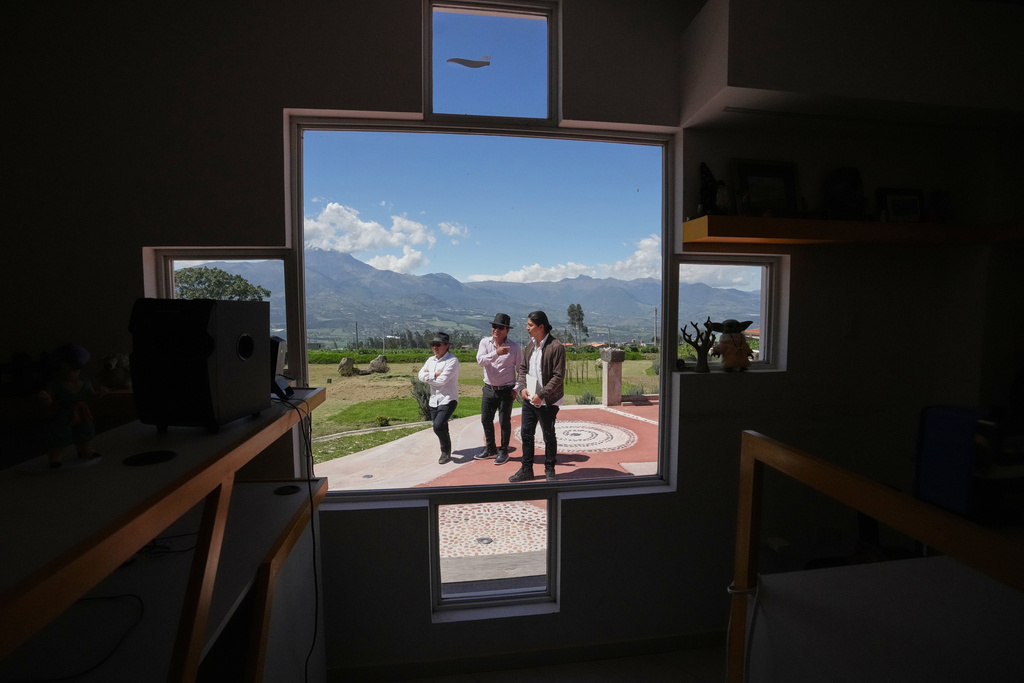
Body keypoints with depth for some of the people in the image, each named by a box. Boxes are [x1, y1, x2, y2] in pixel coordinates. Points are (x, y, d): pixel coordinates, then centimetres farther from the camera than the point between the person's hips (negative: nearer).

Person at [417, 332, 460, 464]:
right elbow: (421, 375, -1)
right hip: (434, 400, 7)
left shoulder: (452, 360, -12)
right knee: (441, 429, 14)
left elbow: (442, 380, -21)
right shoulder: (430, 360, 12)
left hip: (448, 400, -7)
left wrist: (428, 376, -7)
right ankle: (446, 450, 34)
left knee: (438, 426, -20)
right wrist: (435, 375, -15)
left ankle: (446, 452, 1)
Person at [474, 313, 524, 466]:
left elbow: (521, 370, -1)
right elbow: (480, 360, -19)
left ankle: (503, 452, 21)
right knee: (486, 420, 13)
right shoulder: (485, 342, -2)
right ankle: (490, 449, 32)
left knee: (504, 422, 3)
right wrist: (496, 353, -33)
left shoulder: (515, 347, -8)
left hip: (506, 390, -4)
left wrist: (517, 388, -7)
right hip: (489, 389, 4)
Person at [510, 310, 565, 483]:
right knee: (526, 434, 12)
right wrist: (522, 387, -4)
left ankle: (549, 470, 26)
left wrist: (541, 395, -21)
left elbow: (558, 376, -18)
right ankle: (526, 470, 27)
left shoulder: (556, 347, -16)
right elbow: (522, 367, 13)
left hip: (547, 402, -7)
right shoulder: (530, 344, 6)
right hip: (529, 398, 7)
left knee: (549, 436, 8)